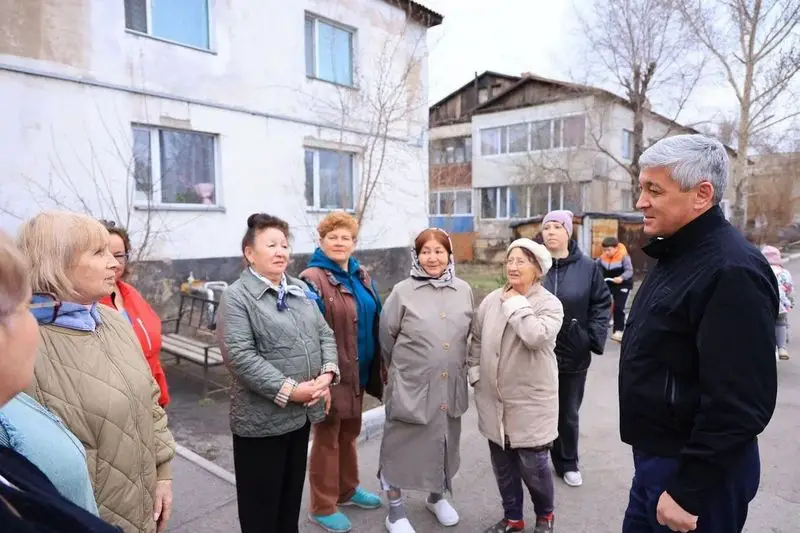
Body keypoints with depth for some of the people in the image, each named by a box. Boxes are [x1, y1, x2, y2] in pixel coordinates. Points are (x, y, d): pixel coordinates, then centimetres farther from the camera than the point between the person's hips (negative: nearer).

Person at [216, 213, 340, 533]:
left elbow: (325, 334, 9)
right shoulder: (236, 297, -11)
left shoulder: (300, 289, 10)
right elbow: (240, 356, -21)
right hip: (262, 417, -6)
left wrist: (327, 373, -9)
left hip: (302, 412, 6)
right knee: (261, 504, 10)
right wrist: (288, 390, -23)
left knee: (292, 495, 22)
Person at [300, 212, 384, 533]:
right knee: (327, 439, 8)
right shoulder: (312, 279, -15)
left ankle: (347, 490, 41)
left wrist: (377, 367, 12)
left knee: (349, 434, 22)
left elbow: (375, 323, 13)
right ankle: (322, 507, 25)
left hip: (358, 372, 7)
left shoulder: (362, 277, 9)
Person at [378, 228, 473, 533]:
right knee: (401, 447, 7)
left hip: (450, 386, 4)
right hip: (410, 386, -4)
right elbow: (386, 336, -2)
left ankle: (437, 497, 45)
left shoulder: (463, 290, 1)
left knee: (444, 444, 20)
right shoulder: (403, 292, -10)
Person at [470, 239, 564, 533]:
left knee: (533, 466, 5)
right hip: (494, 400, 5)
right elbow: (477, 339, 13)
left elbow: (537, 336, -29)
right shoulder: (491, 300, 3)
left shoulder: (549, 304, -10)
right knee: (503, 465, 16)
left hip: (531, 401, -4)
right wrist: (476, 373, 6)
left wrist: (516, 303, -19)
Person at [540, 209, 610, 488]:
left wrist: (594, 337, -9)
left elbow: (602, 304, 0)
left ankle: (568, 464, 34)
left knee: (568, 413, 16)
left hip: (574, 353, 0)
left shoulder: (587, 267, -4)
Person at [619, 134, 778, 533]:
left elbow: (738, 404, -27)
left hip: (697, 470, -9)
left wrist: (688, 491, -21)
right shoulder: (677, 256, 8)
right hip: (656, 456, 9)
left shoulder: (731, 271, -24)